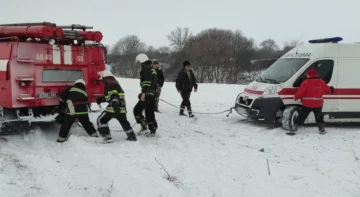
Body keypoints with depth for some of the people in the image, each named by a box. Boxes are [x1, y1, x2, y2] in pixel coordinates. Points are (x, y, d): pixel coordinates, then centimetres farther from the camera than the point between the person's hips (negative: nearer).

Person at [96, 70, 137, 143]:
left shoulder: (110, 85, -7)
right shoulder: (115, 83, 22)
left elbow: (113, 95, -25)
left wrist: (115, 103, -38)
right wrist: (101, 99, 30)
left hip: (114, 107, -9)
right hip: (122, 107, 9)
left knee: (101, 120, -1)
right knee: (124, 121, 29)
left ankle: (107, 138, -10)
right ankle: (132, 136, 34)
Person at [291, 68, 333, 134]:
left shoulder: (306, 82, -11)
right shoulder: (321, 82, 3)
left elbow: (300, 93, -15)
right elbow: (327, 90, 14)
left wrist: (295, 98, 3)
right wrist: (331, 90, 37)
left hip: (307, 105, -3)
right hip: (318, 104, 3)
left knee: (301, 117, 4)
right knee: (319, 117, 24)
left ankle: (293, 129, 3)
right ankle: (322, 129, 26)